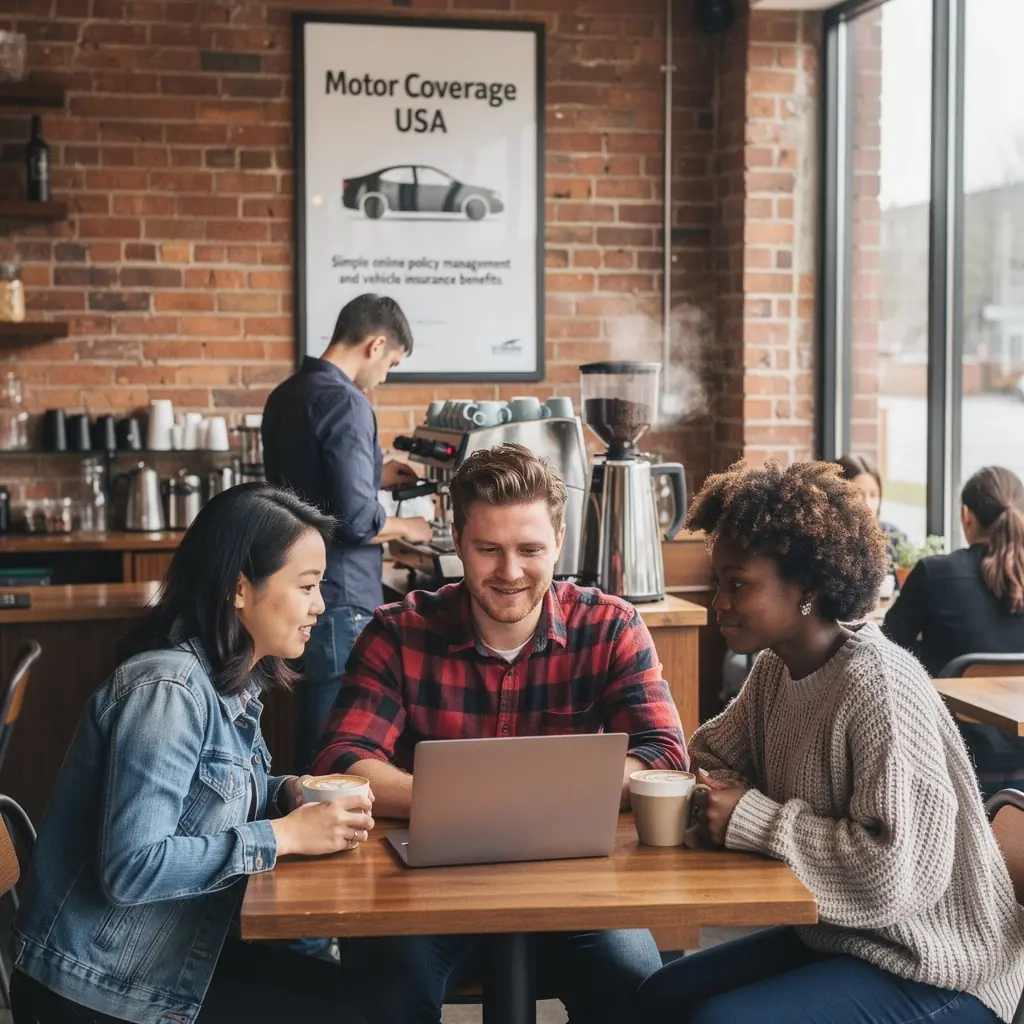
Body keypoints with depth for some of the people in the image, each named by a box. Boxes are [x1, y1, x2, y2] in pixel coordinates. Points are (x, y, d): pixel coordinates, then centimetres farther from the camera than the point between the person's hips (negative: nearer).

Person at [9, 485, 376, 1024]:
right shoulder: (167, 688, -23)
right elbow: (132, 868, -29)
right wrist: (285, 834, -24)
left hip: (169, 953, 9)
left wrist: (288, 792, -3)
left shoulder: (231, 681, 5)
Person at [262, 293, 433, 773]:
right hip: (340, 601, -9)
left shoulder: (284, 395, 11)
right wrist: (408, 528, -3)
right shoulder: (345, 401, -16)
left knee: (312, 737, 17)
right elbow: (356, 521, -21)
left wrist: (374, 476, 26)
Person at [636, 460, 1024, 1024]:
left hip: (937, 978, -9)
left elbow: (900, 871, -33)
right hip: (834, 937, 9)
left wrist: (752, 818, -24)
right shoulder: (776, 667, 1)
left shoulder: (879, 689, -26)